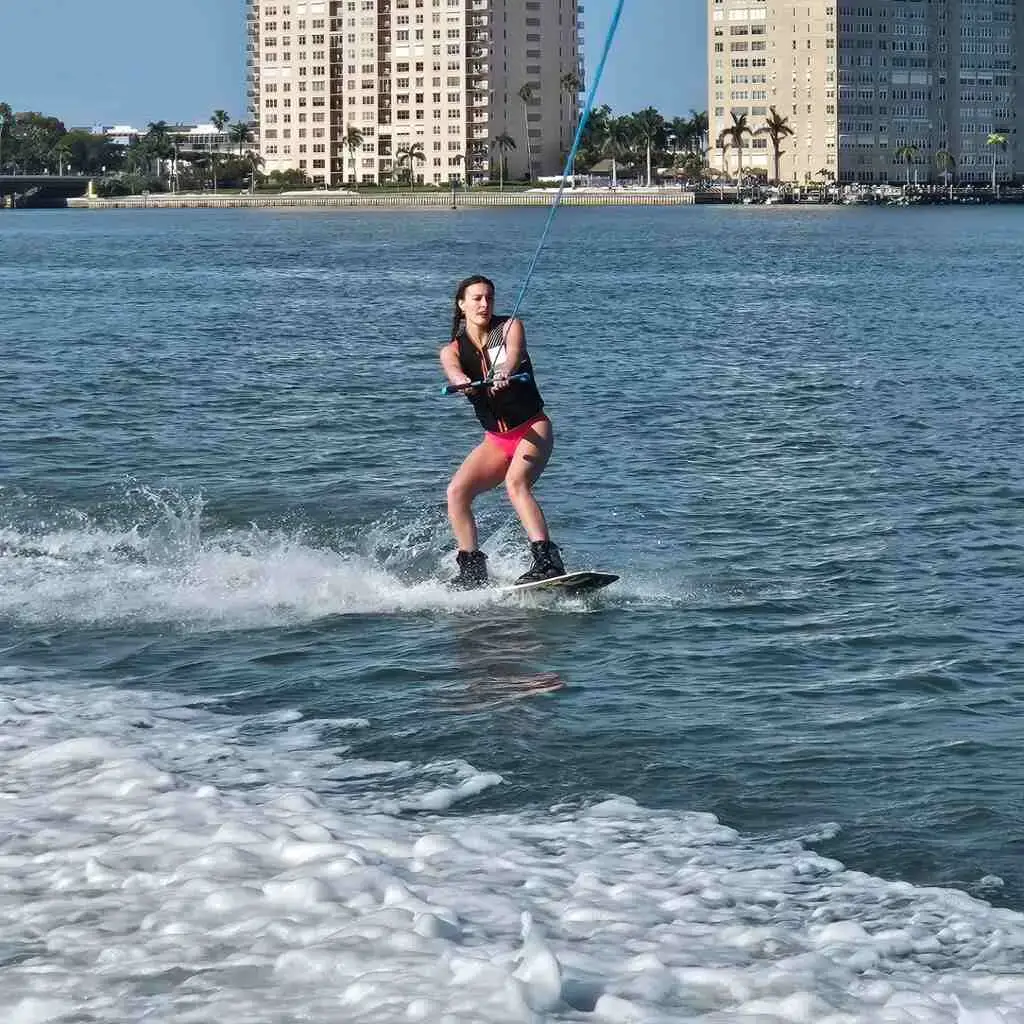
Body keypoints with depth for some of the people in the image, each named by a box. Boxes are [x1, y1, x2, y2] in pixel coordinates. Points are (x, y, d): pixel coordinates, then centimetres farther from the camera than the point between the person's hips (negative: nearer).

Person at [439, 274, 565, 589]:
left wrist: (503, 375, -48)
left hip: (533, 428, -5)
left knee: (515, 483, -30)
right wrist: (463, 383, -47)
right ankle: (472, 571, -5)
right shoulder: (452, 349, 2)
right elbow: (453, 372, -21)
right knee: (456, 491, -12)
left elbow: (514, 354, -24)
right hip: (496, 439, 5)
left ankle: (548, 561, -42)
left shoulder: (510, 326, -2)